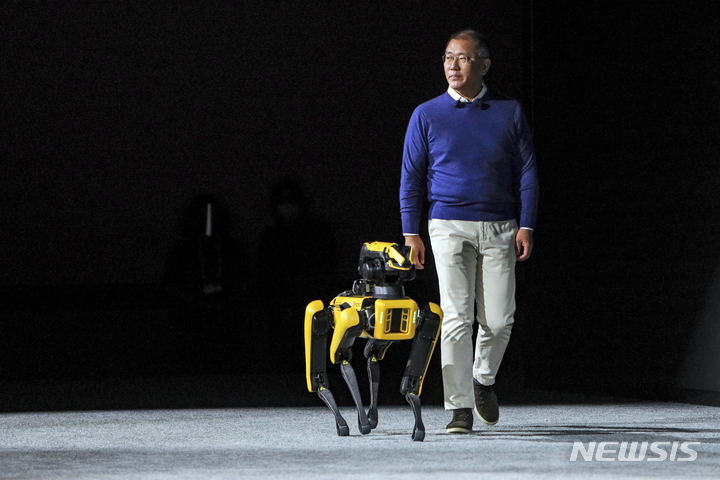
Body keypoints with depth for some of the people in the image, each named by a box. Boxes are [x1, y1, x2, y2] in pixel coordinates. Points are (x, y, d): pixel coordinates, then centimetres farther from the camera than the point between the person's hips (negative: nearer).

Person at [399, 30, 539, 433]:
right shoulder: (426, 116, 6)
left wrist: (526, 226, -2)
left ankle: (483, 379, 28)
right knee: (457, 318, -9)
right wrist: (411, 233, 0)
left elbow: (527, 172, 7)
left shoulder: (510, 113, 7)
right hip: (449, 227, -1)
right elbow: (412, 177, 7)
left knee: (498, 320, -1)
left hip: (499, 230, 1)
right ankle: (460, 408, -6)